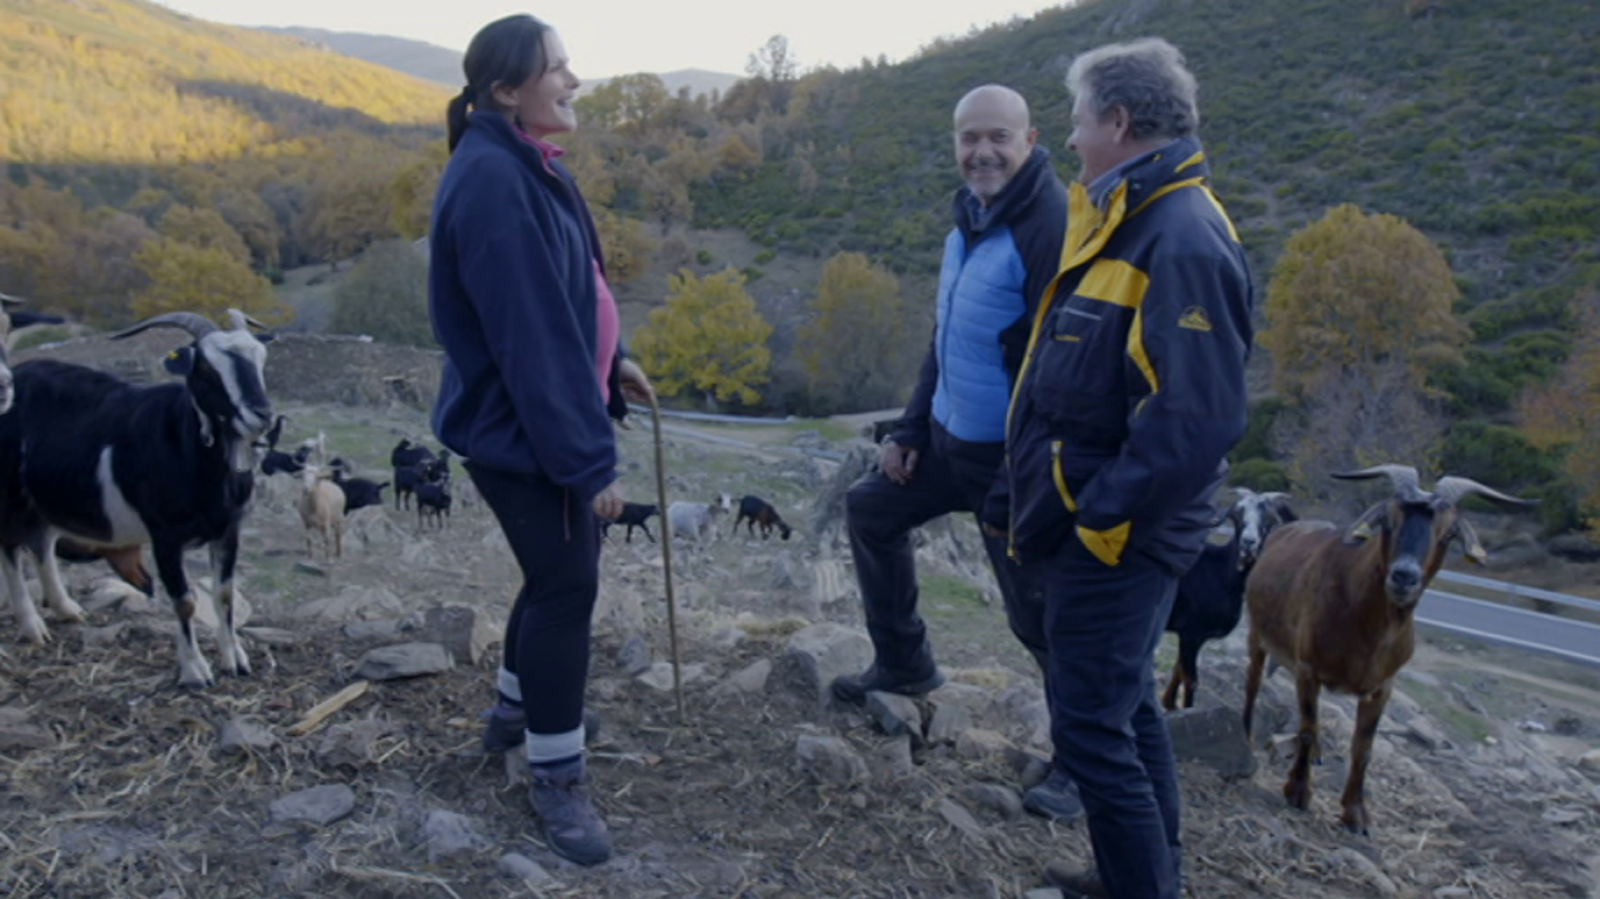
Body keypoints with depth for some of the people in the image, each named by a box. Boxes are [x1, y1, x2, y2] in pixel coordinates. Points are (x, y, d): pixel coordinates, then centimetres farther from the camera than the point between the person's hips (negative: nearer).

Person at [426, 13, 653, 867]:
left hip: (546, 414, 10)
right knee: (566, 584, -1)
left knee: (564, 571, 21)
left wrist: (611, 360, 13)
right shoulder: (492, 181, -24)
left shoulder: (527, 164, 8)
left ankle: (518, 706, 43)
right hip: (520, 428, -10)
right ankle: (557, 777, 16)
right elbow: (530, 335, -27)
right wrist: (590, 459, -25)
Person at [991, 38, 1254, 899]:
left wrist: (1100, 515, -22)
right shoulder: (1127, 222, 12)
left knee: (1093, 730, -2)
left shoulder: (1183, 243, -21)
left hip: (1112, 539, -10)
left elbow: (1199, 417, -28)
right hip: (1085, 522, 10)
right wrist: (1025, 497, 18)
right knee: (1125, 709, 21)